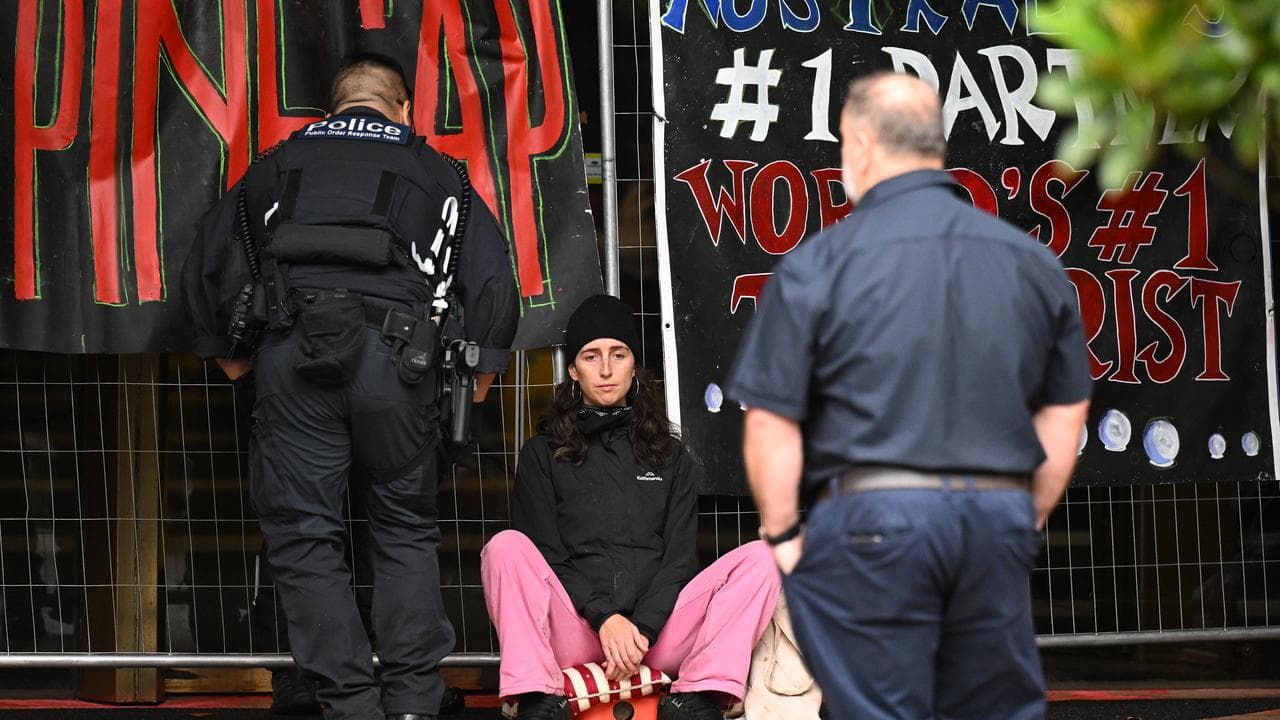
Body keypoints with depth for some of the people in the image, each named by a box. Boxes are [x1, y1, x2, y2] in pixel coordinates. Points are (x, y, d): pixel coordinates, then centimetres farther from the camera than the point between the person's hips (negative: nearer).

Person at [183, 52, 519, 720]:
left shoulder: (279, 165, 23)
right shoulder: (435, 172, 19)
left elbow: (207, 261, 23)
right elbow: (490, 275, 12)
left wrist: (227, 352, 34)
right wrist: (481, 369, 21)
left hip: (292, 354, 0)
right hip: (394, 357, 0)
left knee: (303, 535, 5)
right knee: (405, 529, 13)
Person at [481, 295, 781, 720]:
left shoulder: (670, 458, 22)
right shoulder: (542, 456, 17)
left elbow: (680, 557, 10)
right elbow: (543, 556, 4)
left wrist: (643, 629, -10)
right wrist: (604, 618, -14)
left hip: (657, 626, 2)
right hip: (573, 631, -2)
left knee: (760, 559, -18)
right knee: (506, 547, -28)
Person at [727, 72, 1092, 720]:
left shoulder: (817, 265, -5)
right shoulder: (1030, 260, 9)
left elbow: (770, 422, -7)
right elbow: (1065, 410, 14)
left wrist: (782, 533, 2)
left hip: (873, 519, -4)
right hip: (998, 519, 4)